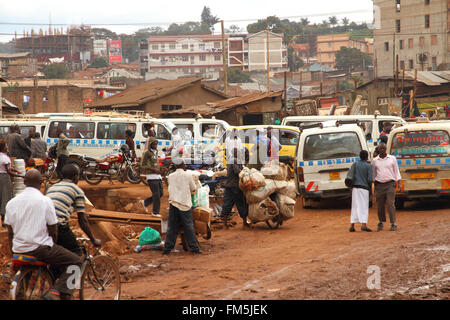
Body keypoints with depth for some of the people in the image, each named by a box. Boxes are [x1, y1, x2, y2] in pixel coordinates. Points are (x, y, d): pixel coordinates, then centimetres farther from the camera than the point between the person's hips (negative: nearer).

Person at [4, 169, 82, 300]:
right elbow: (53, 231, -5)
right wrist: (53, 247, 14)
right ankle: (56, 292, -17)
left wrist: (12, 253, 21)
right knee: (75, 262, 1)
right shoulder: (45, 201, -10)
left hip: (19, 249, 6)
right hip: (40, 247, -6)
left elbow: (10, 232, 9)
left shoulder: (12, 202, 4)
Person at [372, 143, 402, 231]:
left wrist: (398, 180, 0)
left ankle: (393, 224, -10)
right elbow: (373, 174, 17)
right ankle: (380, 222, 21)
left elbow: (396, 170, 11)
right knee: (380, 205, 4)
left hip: (390, 184, -2)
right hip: (379, 185, 2)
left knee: (390, 204, -10)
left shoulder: (392, 159, 7)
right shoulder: (375, 161, 10)